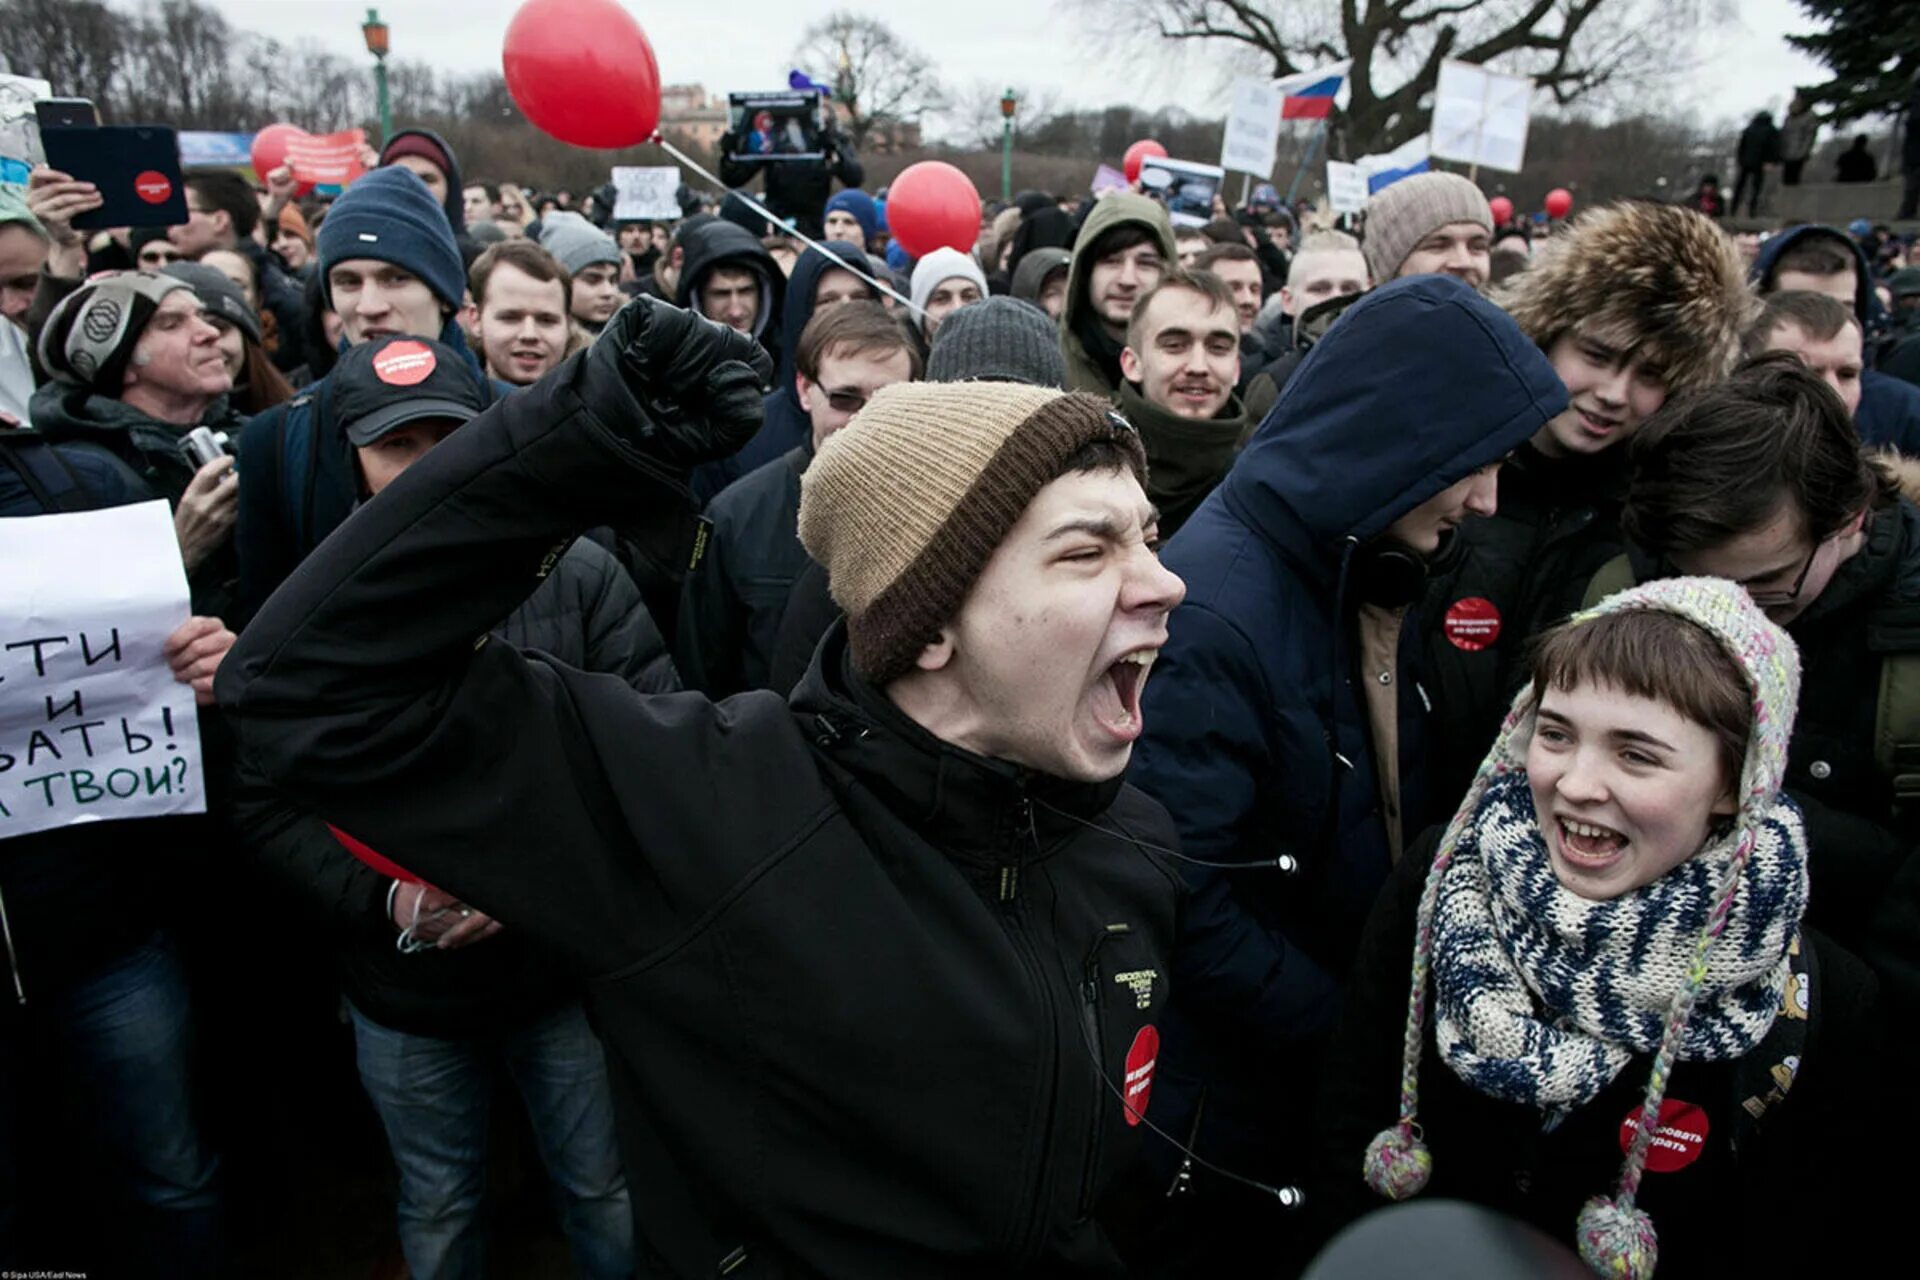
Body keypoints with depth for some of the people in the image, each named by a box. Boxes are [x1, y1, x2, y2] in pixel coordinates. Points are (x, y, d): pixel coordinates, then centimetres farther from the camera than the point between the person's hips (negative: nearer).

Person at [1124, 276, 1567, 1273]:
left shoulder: (1371, 581, 0)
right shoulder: (1215, 605, -27)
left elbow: (1386, 821, 8)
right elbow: (1186, 897, -27)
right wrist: (1345, 1031, -18)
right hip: (1217, 1106, -7)